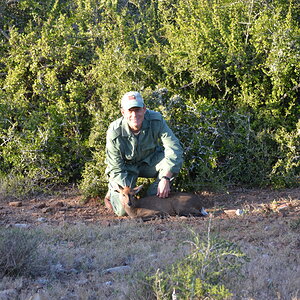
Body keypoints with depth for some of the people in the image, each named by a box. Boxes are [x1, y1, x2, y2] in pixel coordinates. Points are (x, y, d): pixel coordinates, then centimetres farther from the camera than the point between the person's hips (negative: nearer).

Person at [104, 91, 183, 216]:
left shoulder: (156, 120, -25)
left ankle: (153, 196, -7)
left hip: (150, 162, 3)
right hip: (126, 167, -3)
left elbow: (174, 148, -27)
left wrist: (165, 178, -38)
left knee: (172, 158, -29)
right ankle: (113, 191, 17)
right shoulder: (114, 133, -28)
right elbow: (116, 170, -21)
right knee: (123, 210, -21)